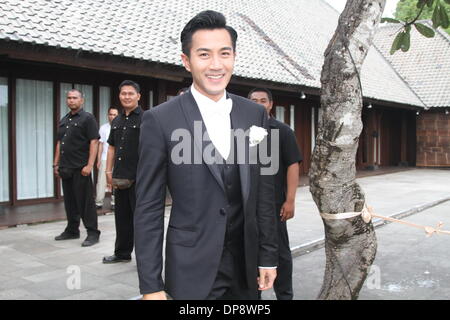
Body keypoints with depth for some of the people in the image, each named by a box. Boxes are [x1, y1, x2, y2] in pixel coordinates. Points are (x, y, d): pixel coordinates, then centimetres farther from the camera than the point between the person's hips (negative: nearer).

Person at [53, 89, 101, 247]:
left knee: (85, 201, -4)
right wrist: (56, 164, 14)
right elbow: (59, 143, 21)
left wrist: (89, 165, -19)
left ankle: (92, 233, 2)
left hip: (81, 168, -7)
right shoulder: (63, 121, 17)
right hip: (66, 168, 7)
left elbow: (94, 142, -13)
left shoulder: (87, 118, -5)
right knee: (70, 201, 14)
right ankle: (72, 230, 25)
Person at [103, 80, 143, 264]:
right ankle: (122, 252, 28)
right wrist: (109, 170, 12)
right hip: (120, 177, 7)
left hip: (139, 177, -7)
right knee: (122, 216, 15)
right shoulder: (117, 121, 16)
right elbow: (112, 147, 20)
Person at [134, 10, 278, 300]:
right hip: (191, 271, -3)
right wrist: (151, 285, -8)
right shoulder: (160, 120, -9)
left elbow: (264, 194, 7)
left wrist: (268, 257, 6)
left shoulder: (255, 115, 2)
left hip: (245, 267, 4)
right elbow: (148, 209, -8)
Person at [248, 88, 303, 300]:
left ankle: (284, 295, 20)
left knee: (279, 251, 6)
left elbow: (293, 165, -7)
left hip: (274, 203, -3)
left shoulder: (282, 131, -2)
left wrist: (290, 200, -14)